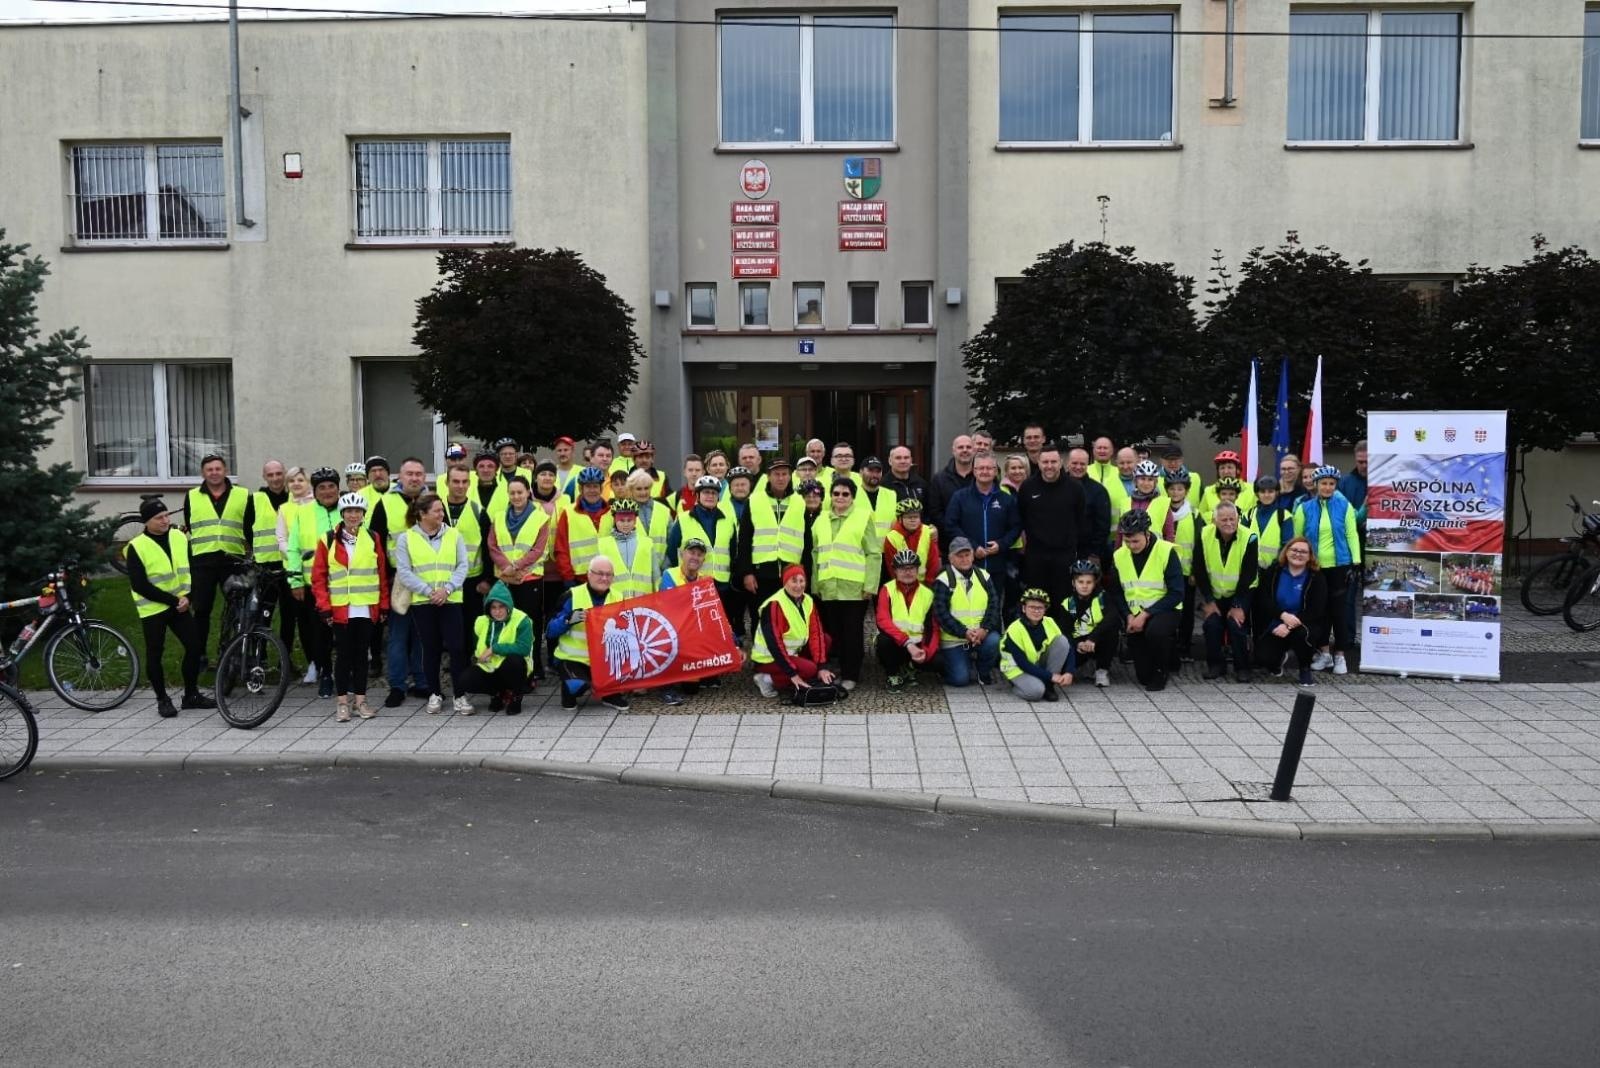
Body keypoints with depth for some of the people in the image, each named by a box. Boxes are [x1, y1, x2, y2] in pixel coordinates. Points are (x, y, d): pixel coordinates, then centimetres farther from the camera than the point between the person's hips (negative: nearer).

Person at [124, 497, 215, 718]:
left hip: (179, 606, 4)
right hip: (153, 609, -4)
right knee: (155, 655, 2)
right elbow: (140, 586, -15)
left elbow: (190, 569, 9)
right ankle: (162, 699, 16)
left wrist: (187, 596, -7)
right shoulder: (137, 547, -12)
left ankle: (191, 695, 15)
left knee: (195, 646, 1)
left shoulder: (180, 537, 3)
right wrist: (172, 600, -17)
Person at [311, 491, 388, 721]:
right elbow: (318, 576, 1)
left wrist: (384, 605, 5)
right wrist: (324, 607, -5)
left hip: (366, 609, 1)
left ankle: (360, 700, 16)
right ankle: (342, 702, 11)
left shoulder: (373, 539, 6)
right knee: (343, 654, 3)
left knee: (361, 653, 8)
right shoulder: (328, 541, 1)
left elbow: (383, 574, 8)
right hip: (340, 608, -1)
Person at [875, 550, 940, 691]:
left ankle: (909, 668, 9)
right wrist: (907, 643, -30)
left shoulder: (928, 594, 4)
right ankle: (893, 676, -6)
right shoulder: (887, 590, -4)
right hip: (894, 642, -2)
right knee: (883, 641, -35)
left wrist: (926, 651, -19)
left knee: (935, 661, -26)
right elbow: (883, 621, -19)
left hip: (917, 644, 2)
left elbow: (933, 629, 1)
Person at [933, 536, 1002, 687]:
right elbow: (941, 612, -14)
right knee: (960, 679, -14)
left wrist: (984, 629, -18)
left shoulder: (983, 576, 6)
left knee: (994, 641, -29)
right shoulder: (943, 580, -7)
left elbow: (994, 605, -1)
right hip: (954, 639, -3)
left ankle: (983, 671, 2)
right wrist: (964, 632, -22)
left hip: (981, 633, 3)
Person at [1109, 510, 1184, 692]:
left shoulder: (1166, 552, -13)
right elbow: (1115, 593, 8)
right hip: (1134, 614, 4)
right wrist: (1129, 616, -10)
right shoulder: (1119, 556, 0)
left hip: (1164, 610, -3)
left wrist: (1145, 615, -20)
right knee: (1143, 676, -3)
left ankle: (1160, 672, -10)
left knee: (1155, 631, -39)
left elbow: (1176, 593, -15)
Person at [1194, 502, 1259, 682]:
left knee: (1236, 624, -20)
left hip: (1241, 593, -2)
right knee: (1212, 623, -18)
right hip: (1214, 593, 2)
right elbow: (1200, 571, -6)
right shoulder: (1204, 536, -12)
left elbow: (1248, 575, -15)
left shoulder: (1248, 538, -18)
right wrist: (1208, 601, -8)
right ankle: (1214, 665, 2)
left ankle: (1242, 668, 0)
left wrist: (1238, 606, -17)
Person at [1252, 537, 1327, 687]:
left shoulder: (1316, 577, -6)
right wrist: (1283, 615, -28)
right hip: (1275, 625, 2)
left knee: (1301, 633, -38)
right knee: (1264, 659, -20)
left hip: (1303, 624, -1)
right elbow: (1263, 599, -10)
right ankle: (1281, 655, 21)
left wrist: (1289, 626, -26)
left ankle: (1305, 669, -7)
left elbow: (1316, 611, -14)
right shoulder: (1273, 571, -1)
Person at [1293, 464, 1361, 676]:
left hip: (1339, 565, -1)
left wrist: (1356, 561, -6)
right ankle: (1324, 652, 21)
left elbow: (1352, 534, 0)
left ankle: (1340, 655, 12)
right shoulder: (1305, 507, 0)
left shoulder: (1344, 506, 0)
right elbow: (1297, 538, 3)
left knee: (1337, 610, 3)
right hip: (1314, 567, 1)